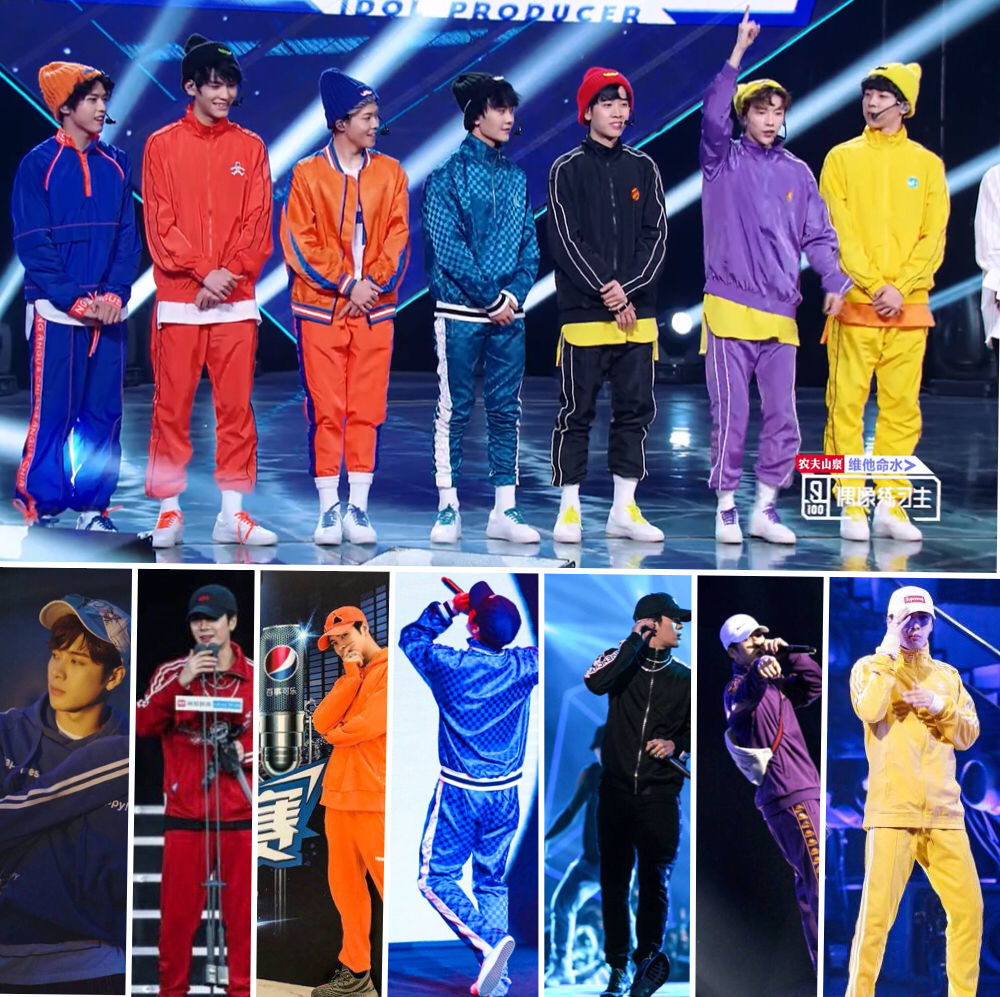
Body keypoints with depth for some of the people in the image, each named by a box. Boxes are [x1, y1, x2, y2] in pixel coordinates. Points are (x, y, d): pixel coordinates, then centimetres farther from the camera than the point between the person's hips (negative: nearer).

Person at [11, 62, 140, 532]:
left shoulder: (116, 166, 10)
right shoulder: (38, 164, -2)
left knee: (104, 412, 5)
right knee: (53, 412, -4)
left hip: (108, 311, 4)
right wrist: (76, 299, -14)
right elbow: (33, 244, -7)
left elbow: (128, 237, 8)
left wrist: (115, 295, -7)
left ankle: (92, 507, 14)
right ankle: (38, 507, 6)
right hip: (56, 311, -4)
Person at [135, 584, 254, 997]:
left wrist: (244, 749, -10)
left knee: (241, 912, 4)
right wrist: (181, 683, -19)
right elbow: (142, 725, -9)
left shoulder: (256, 676, 4)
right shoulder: (172, 673, 4)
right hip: (185, 815, 0)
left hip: (240, 816, 0)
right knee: (177, 912, 2)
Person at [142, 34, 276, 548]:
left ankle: (232, 512, 7)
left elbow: (258, 222, 4)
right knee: (172, 406, 1)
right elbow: (160, 224, -3)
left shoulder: (250, 147, 9)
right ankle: (169, 510, 8)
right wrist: (203, 273, -13)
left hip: (236, 301, 2)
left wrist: (231, 273, -11)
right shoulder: (162, 145, 3)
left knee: (236, 407, 2)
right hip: (178, 299, -2)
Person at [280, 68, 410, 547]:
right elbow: (298, 241, -5)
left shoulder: (390, 172, 7)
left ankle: (358, 506, 10)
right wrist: (344, 284, -11)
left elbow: (398, 237, 5)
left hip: (374, 308, 2)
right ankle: (329, 509, 5)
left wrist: (375, 281, -10)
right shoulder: (308, 173, -1)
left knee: (366, 410, 3)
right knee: (326, 411, 0)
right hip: (321, 307, -2)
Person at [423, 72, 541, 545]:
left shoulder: (516, 177, 12)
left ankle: (505, 511, 10)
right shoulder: (448, 174, -3)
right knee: (453, 410, 0)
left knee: (506, 411, 5)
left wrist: (516, 293, -7)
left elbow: (529, 244, 11)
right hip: (460, 312, -5)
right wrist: (492, 297, -13)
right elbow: (447, 245, -11)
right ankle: (448, 510, 6)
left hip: (508, 313, 5)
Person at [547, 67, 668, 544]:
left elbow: (655, 236, 5)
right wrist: (607, 291, -13)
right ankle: (569, 508, 7)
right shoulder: (568, 169, 0)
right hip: (583, 313, -4)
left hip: (638, 314, 4)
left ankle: (624, 509, 13)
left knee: (635, 409, 5)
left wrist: (629, 291, -9)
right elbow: (565, 240, -7)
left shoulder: (643, 168, 10)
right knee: (576, 411, 0)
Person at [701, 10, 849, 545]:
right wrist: (739, 51, -18)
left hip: (780, 313, 3)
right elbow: (712, 113, -15)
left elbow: (818, 235, 13)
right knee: (730, 415, -1)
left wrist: (834, 282, -2)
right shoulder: (724, 161, 4)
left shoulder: (798, 173, 14)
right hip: (729, 308, -3)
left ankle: (765, 509, 16)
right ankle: (726, 508, 11)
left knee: (782, 416, 4)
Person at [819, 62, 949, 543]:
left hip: (909, 305, 2)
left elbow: (934, 237, 5)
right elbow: (837, 232, -2)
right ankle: (851, 506, 1)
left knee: (902, 407, 2)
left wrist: (901, 288, -9)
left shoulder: (927, 164, 10)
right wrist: (874, 286, -12)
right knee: (846, 404, -4)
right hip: (855, 303, -2)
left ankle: (890, 504, 9)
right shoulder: (842, 158, 6)